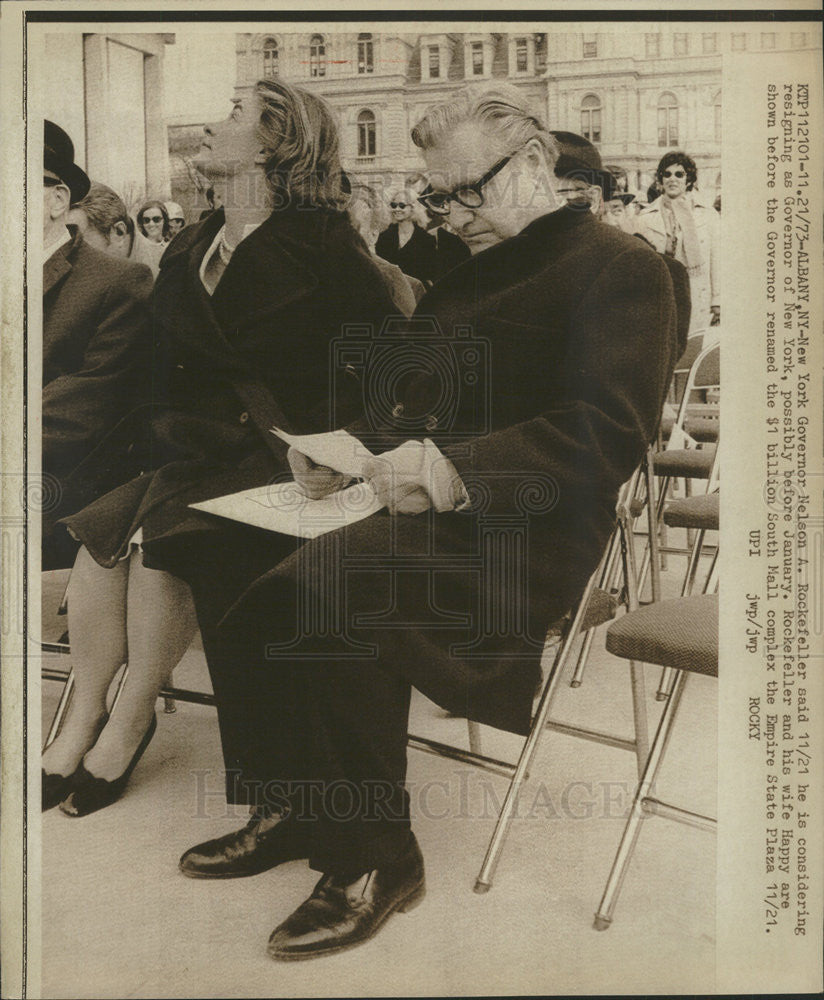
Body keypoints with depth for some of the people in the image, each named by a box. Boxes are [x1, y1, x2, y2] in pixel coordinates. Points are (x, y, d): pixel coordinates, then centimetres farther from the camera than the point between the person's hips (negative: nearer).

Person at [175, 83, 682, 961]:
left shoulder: (620, 267, -2)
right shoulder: (465, 276, 24)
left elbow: (609, 433, -16)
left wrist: (457, 471, -26)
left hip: (527, 536, -8)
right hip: (421, 505, 8)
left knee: (327, 589, -30)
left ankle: (373, 861, -11)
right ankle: (289, 807, 4)